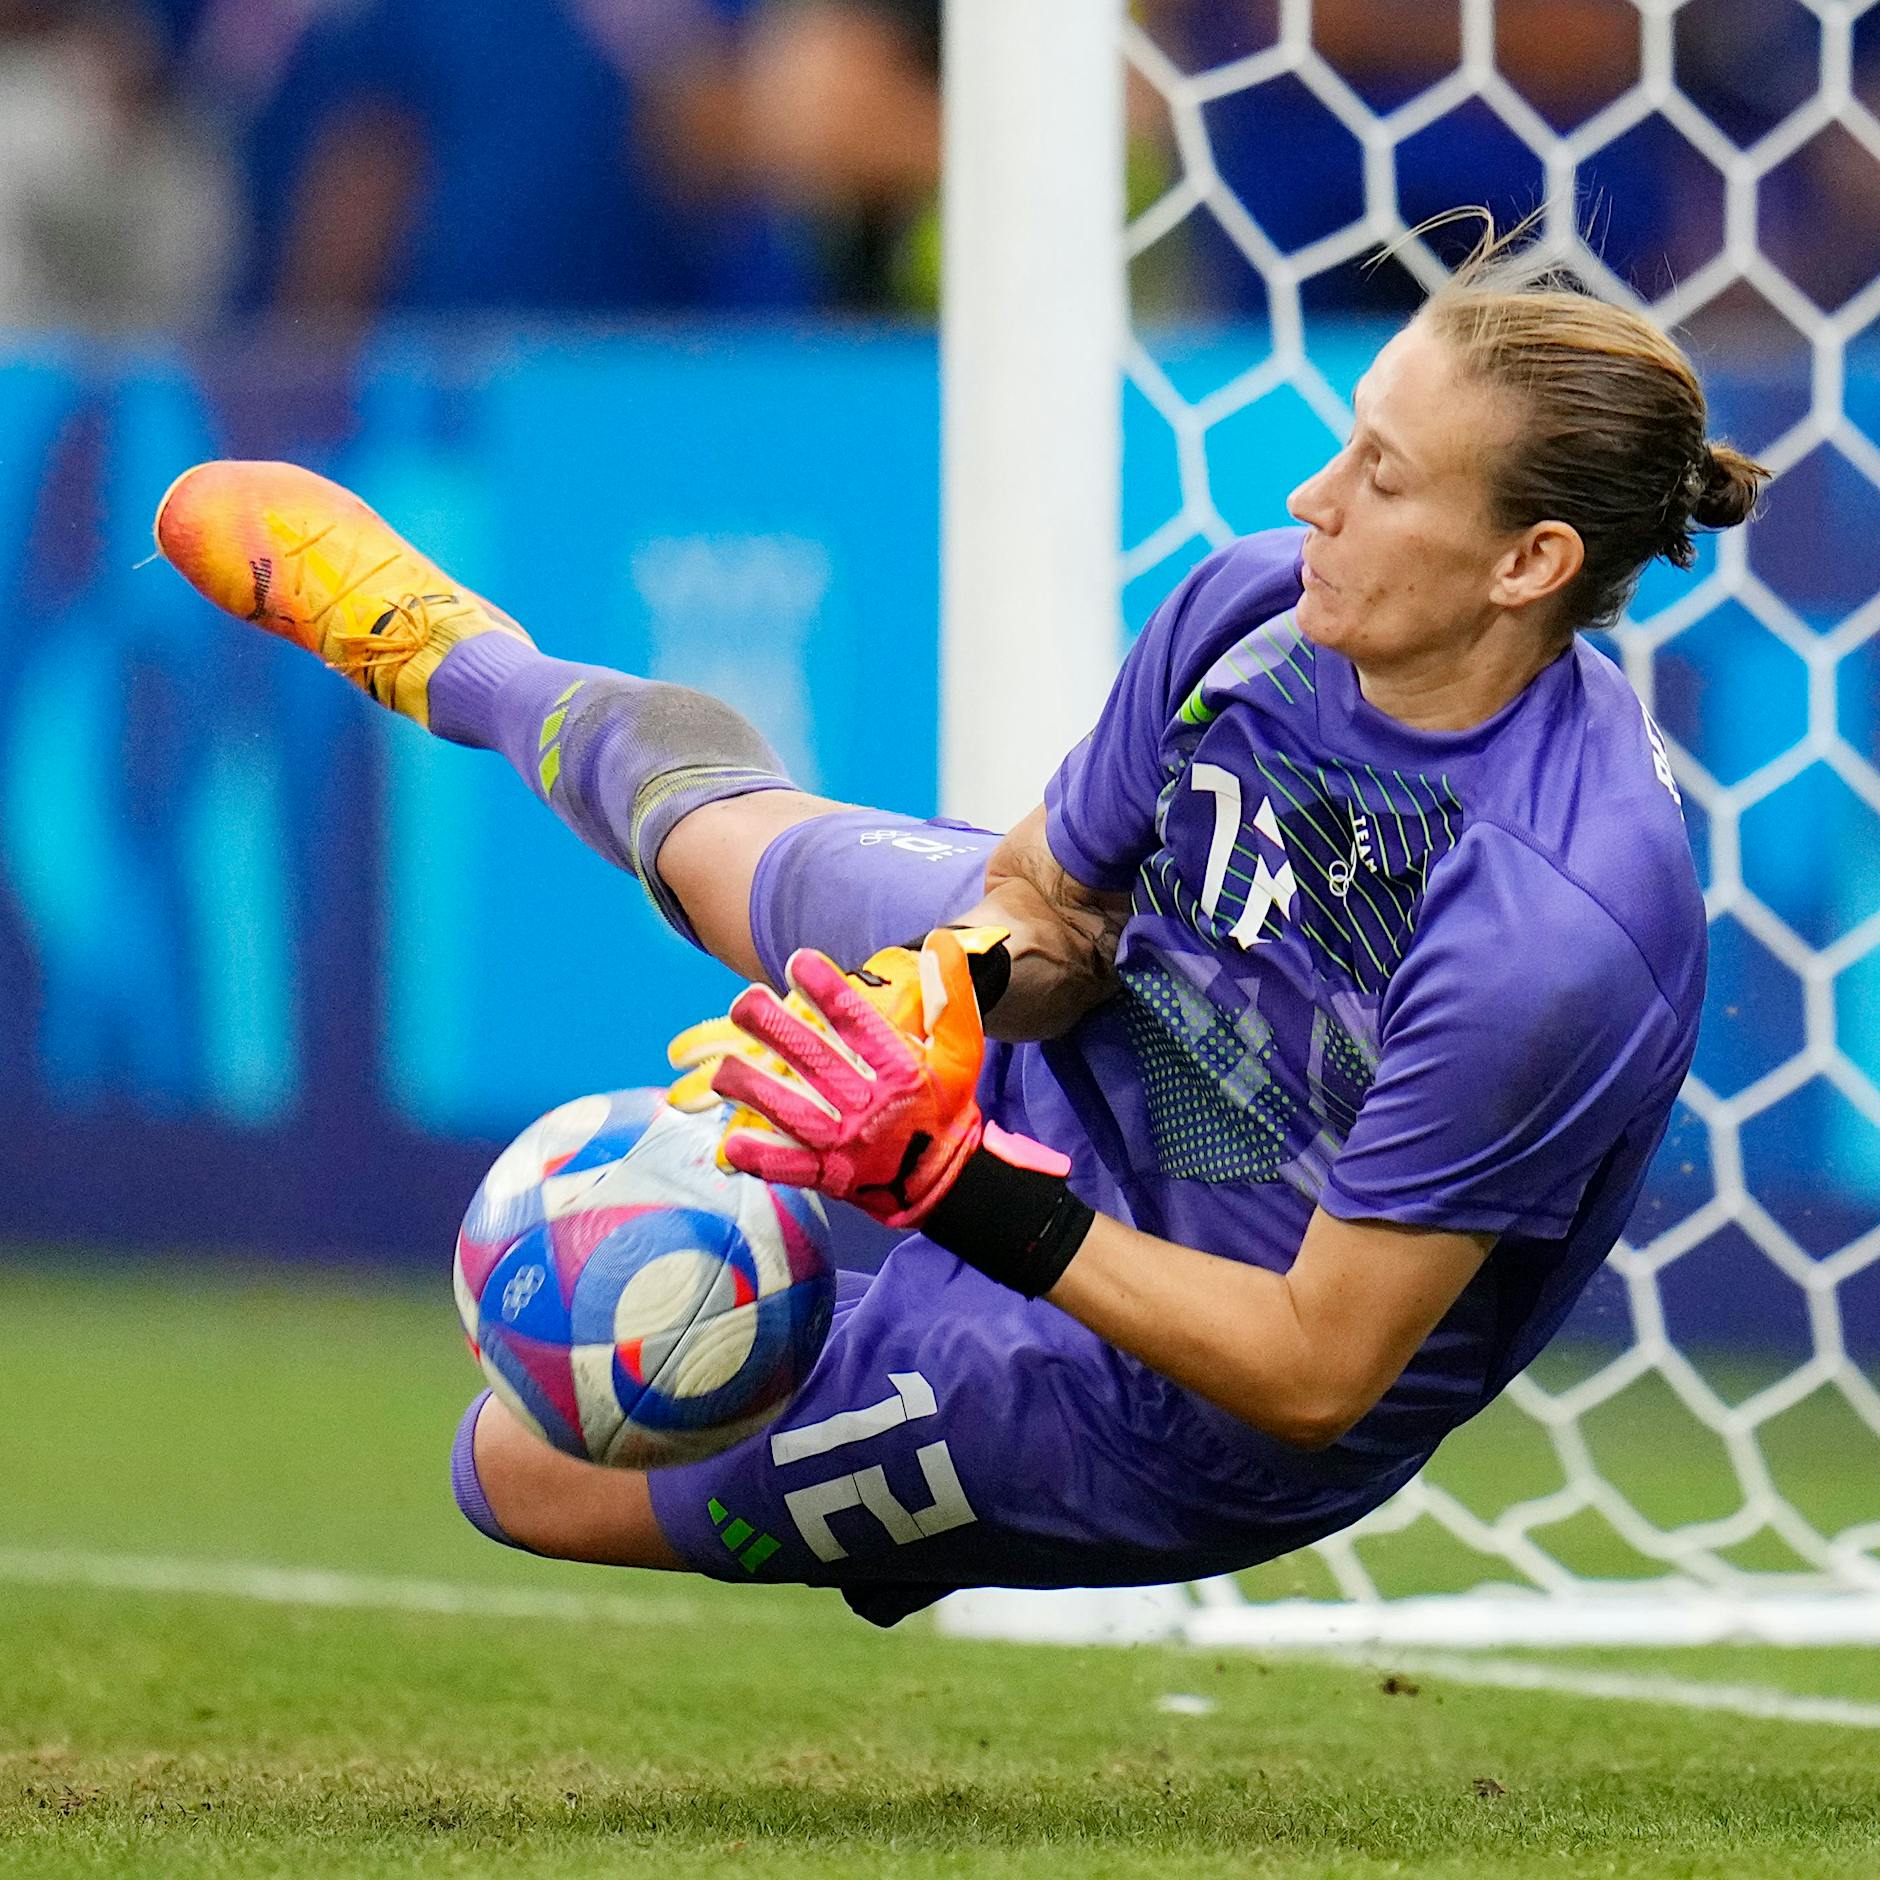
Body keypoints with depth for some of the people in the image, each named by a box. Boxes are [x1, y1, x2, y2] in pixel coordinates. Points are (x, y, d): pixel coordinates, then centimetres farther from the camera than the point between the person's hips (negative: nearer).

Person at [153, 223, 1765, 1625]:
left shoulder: (1556, 941, -41)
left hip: (1174, 1408, -6)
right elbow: (1043, 900, -2)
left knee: (530, 1469, 3)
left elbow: (1316, 1376, -35)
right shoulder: (1260, 603, -20)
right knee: (681, 783, 26)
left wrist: (967, 1192, -39)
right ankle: (455, 664, 62)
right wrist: (960, 988, -25)